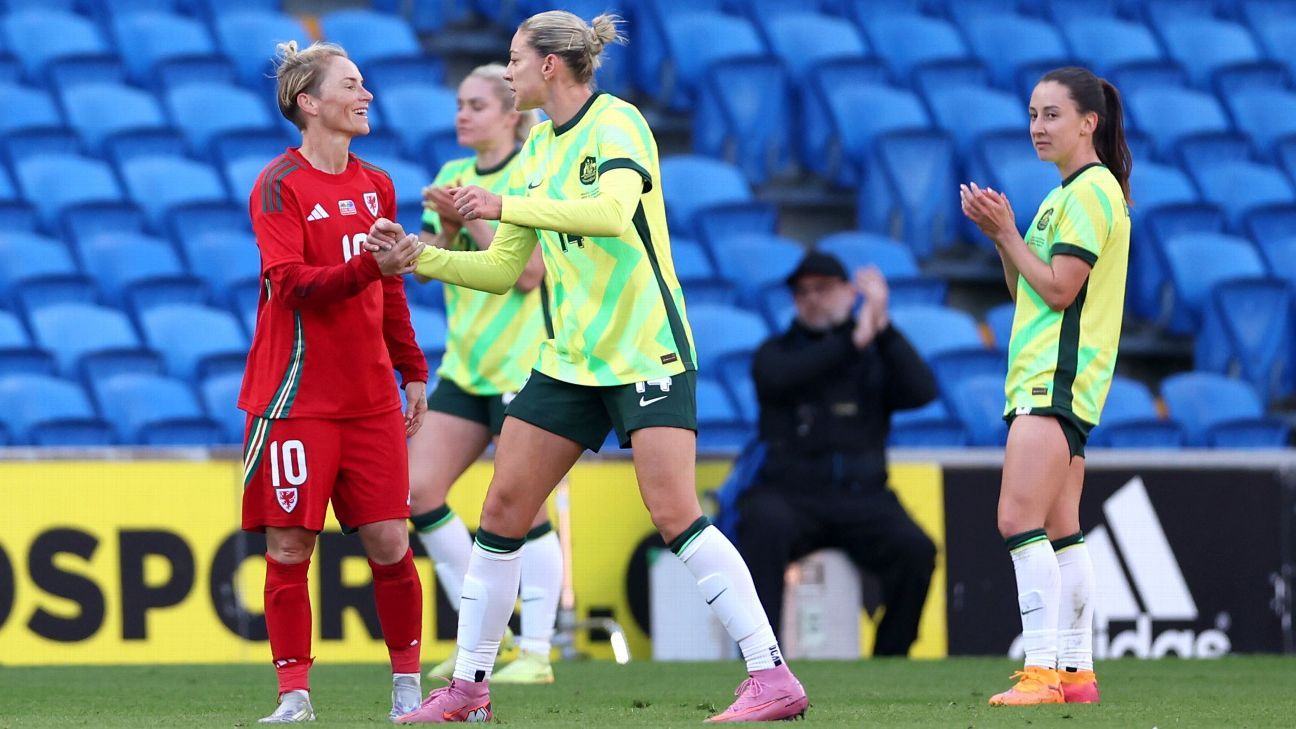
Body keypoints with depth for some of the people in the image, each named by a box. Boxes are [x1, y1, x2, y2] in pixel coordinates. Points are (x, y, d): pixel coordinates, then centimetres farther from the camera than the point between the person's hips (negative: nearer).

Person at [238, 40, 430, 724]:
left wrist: (413, 370, 19)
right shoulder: (279, 186, -7)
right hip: (296, 399, -5)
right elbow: (291, 283, -18)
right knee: (288, 550, -5)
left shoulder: (376, 186, 13)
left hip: (369, 398, 5)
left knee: (390, 545, 0)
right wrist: (370, 266, -29)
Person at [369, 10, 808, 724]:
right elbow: (503, 270, 17)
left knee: (674, 512, -17)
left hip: (646, 352, -8)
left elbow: (612, 211, -30)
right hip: (570, 359, 8)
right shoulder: (538, 148, 13)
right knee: (503, 509, 4)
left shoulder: (617, 123, -10)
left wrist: (508, 205, -25)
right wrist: (417, 256, 7)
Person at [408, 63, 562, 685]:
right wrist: (446, 227, -10)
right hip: (465, 364, 7)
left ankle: (536, 651, 1)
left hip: (523, 364, -7)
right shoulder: (454, 176, 12)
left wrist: (471, 215, -18)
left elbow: (529, 270, -17)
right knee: (418, 490, 0)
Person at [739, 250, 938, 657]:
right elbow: (775, 378, -10)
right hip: (787, 493, -1)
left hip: (862, 498, 1)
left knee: (916, 550, -26)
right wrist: (852, 340, -14)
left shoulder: (876, 359, 16)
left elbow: (922, 391, -4)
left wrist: (882, 328, -14)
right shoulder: (777, 353, 15)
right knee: (764, 526, -35)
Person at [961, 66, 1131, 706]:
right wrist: (1001, 235, 8)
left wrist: (1007, 232, -8)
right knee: (1060, 532, 9)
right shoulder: (1072, 192, 21)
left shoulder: (1090, 191, -11)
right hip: (1043, 380, 11)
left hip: (1058, 378, -11)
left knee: (1020, 517, -17)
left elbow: (1059, 289, -16)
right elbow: (1028, 289, 22)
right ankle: (1076, 671, 9)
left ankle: (1042, 670, -22)